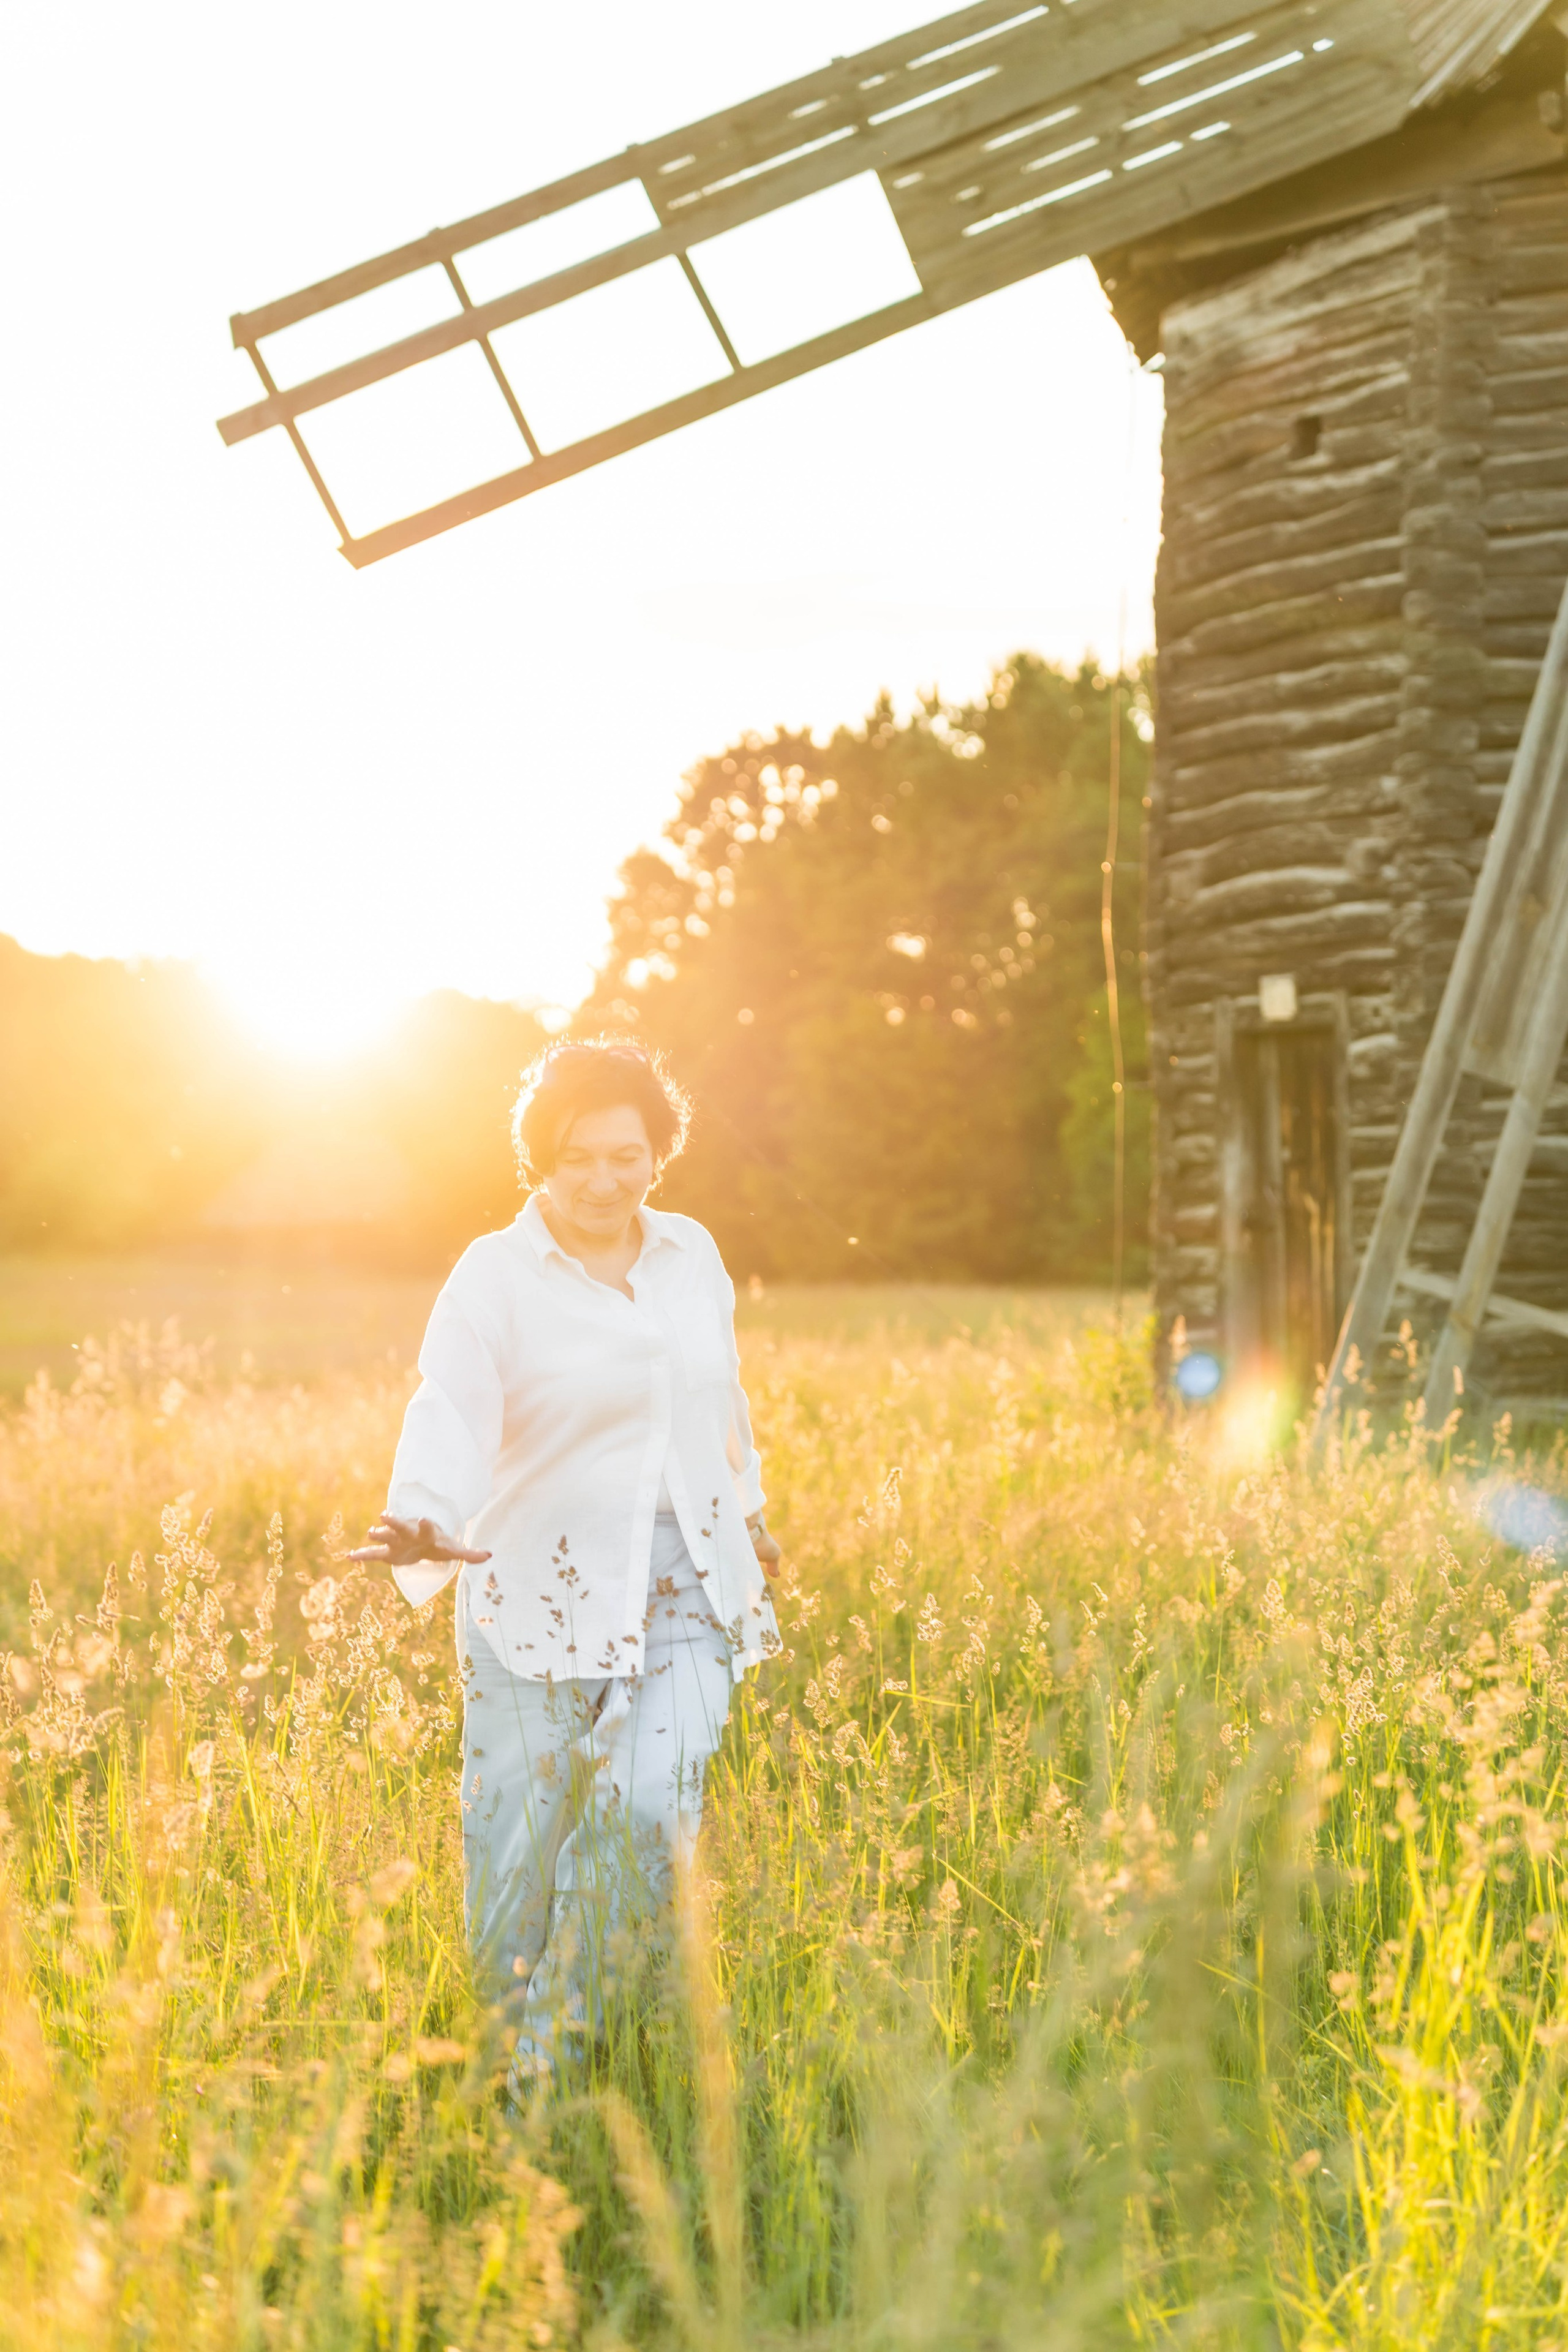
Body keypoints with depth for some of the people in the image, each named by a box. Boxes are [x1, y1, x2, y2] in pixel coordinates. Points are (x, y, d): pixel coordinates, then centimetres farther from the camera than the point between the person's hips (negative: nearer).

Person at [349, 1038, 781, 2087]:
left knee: (647, 1806, -15)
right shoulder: (495, 1276, -8)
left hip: (687, 1584, 3)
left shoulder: (694, 1255, 6)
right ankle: (508, 2053, 26)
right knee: (518, 1837, 1)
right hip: (544, 1592, -3)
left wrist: (750, 1510, 33)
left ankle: (565, 2060, 3)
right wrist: (422, 1526, -42)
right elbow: (451, 1412, -23)